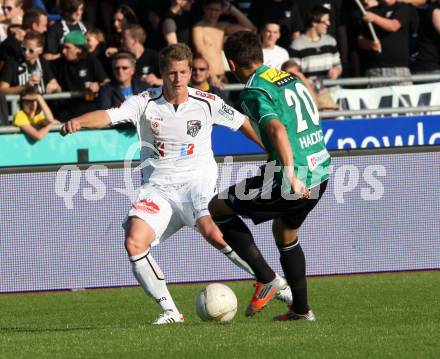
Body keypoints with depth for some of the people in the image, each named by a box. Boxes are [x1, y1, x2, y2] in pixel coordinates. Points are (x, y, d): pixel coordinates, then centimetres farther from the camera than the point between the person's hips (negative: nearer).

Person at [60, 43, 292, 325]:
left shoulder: (206, 103, -1)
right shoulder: (145, 103, -2)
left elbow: (243, 123, 13)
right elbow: (108, 116, -15)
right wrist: (77, 122, -35)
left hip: (197, 181, -2)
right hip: (158, 186, 2)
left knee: (213, 233, -30)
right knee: (134, 243, -19)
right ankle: (170, 311, -7)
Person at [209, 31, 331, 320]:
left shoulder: (254, 92, -12)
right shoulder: (290, 77, 13)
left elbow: (277, 129, -28)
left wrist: (291, 177, -35)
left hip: (292, 179, -8)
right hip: (321, 173, 8)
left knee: (216, 208, 7)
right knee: (286, 233, 31)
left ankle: (266, 279, 5)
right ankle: (301, 309, 33)